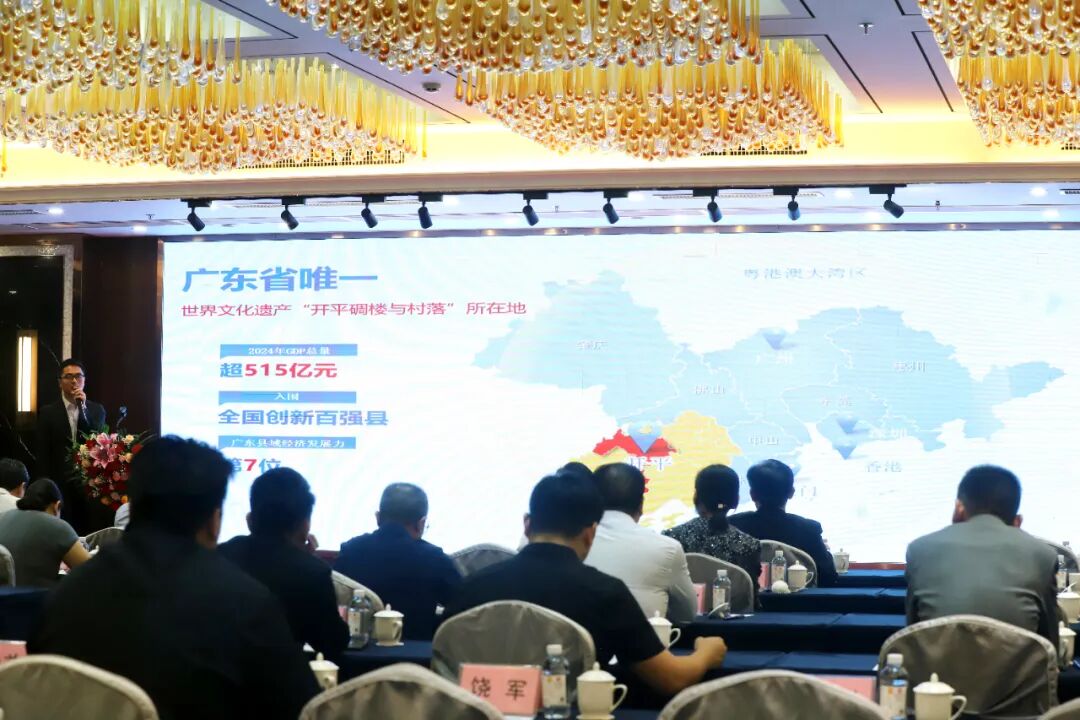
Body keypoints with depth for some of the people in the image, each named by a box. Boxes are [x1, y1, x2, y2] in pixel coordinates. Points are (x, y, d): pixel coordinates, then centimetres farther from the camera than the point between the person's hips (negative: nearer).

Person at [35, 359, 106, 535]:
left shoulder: (96, 410, 9)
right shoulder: (48, 412, 5)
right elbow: (43, 454, 3)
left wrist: (83, 407, -11)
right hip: (60, 484, -1)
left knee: (89, 534, -1)